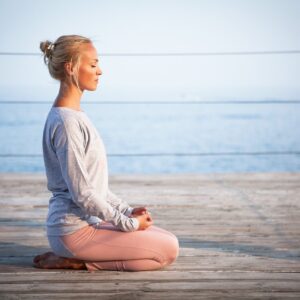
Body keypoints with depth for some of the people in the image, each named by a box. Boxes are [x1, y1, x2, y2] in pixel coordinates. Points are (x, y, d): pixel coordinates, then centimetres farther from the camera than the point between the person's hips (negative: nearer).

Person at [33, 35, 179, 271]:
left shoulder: (76, 116, 12)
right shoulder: (66, 122, -19)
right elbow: (81, 192, -22)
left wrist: (127, 211, 8)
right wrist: (128, 223, -13)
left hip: (89, 220, 10)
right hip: (75, 229, -10)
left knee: (168, 239, 15)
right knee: (168, 250, -8)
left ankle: (75, 257, 9)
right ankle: (78, 262, -6)